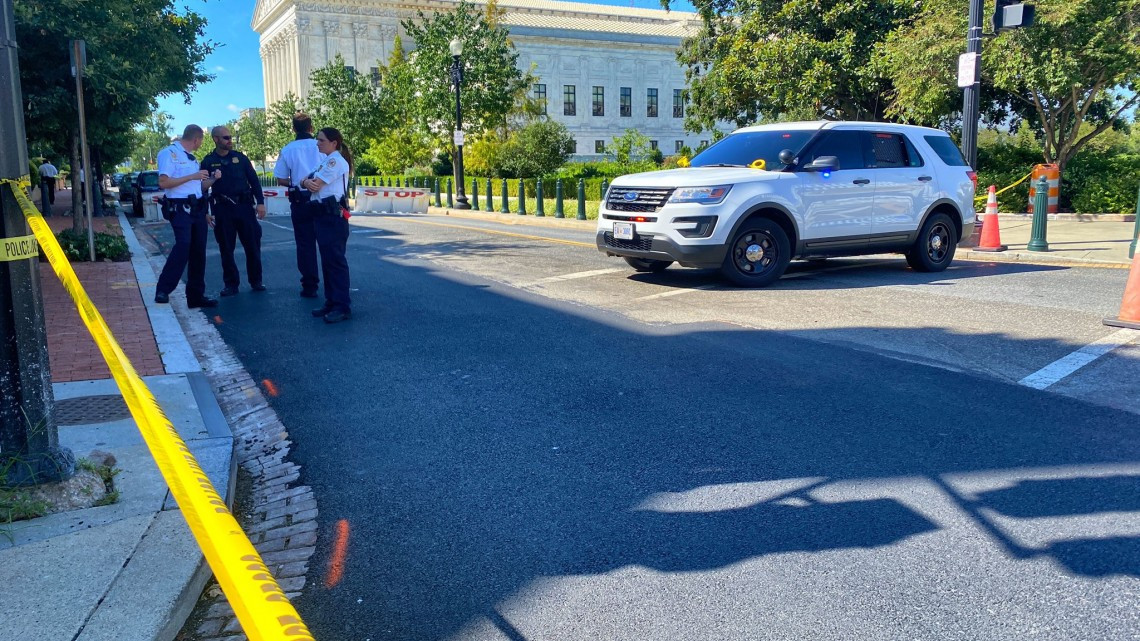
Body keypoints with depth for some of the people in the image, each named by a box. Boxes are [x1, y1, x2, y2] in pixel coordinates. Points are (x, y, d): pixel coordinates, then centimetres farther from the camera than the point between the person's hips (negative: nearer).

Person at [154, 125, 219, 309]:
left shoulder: (193, 158, 20)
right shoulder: (169, 153, -5)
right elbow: (163, 182, -16)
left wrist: (212, 179, 9)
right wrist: (192, 176, -15)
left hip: (197, 209, 8)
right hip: (180, 209, -8)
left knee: (198, 252, 7)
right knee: (183, 245, -24)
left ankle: (196, 296, 14)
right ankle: (163, 290, -19)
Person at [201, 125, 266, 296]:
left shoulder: (240, 157, 7)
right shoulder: (208, 162, 3)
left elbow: (254, 180, 7)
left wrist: (260, 202, -2)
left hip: (244, 205, 1)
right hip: (222, 209, -1)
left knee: (252, 245, 2)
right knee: (226, 249, 3)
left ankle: (256, 281, 13)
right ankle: (231, 284, 13)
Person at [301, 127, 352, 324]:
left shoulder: (336, 161, -11)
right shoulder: (325, 161, 20)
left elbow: (316, 185, -16)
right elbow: (310, 181, 14)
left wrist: (308, 181, 6)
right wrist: (307, 182, -10)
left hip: (333, 216, -10)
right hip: (322, 215, 10)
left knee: (335, 260, -10)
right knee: (327, 260, 12)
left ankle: (343, 307, -8)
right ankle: (331, 302, 19)